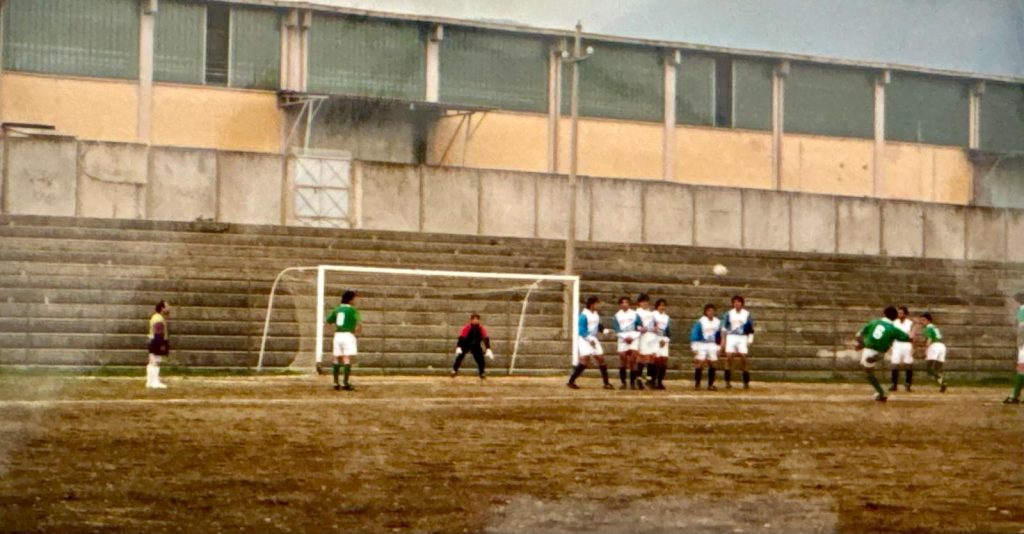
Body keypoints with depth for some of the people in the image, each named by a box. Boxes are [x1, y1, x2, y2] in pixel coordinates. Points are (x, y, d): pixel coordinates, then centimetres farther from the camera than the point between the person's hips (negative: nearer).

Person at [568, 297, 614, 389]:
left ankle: (606, 383, 14)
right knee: (585, 359, -18)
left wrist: (605, 331, 2)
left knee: (601, 359, 6)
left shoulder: (596, 314, 9)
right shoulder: (584, 315, -16)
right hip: (585, 340, -8)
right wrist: (589, 339, -27)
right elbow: (582, 330, -20)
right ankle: (571, 381, -9)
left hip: (594, 340, 8)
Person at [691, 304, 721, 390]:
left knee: (712, 364, 3)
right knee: (700, 363, -11)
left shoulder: (718, 322, 4)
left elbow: (719, 335, 16)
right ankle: (697, 384, -7)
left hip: (712, 345, 4)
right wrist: (694, 348, -11)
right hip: (701, 344, -4)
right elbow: (694, 334, -9)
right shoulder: (700, 322, -11)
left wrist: (718, 346, 17)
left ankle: (710, 385, 8)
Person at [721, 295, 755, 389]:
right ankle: (728, 381, -5)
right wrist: (723, 340, 5)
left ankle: (746, 382, 1)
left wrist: (750, 340, -1)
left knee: (743, 358, -7)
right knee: (729, 357, -10)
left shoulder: (747, 314, 3)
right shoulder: (729, 313, 6)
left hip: (742, 338, -1)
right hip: (731, 337, 1)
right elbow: (724, 327, 10)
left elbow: (751, 329, 6)